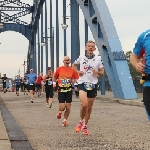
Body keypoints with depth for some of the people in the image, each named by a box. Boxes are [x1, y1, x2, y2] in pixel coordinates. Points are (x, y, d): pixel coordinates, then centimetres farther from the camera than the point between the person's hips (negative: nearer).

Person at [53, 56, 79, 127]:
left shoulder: (72, 70, -1)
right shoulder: (59, 69, -1)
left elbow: (77, 79, 1)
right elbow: (54, 76, 15)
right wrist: (54, 82, 4)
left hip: (69, 90, 1)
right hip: (61, 90, -1)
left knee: (68, 108, 2)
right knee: (62, 107, -10)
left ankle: (65, 120, 23)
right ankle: (60, 112, 26)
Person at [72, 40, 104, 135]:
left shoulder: (98, 59, 1)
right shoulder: (81, 58, 2)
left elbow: (102, 73, 6)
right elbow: (74, 65, 21)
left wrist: (98, 72, -17)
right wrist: (78, 72, 2)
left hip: (93, 84, 2)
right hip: (82, 83, -2)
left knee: (89, 107, 9)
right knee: (84, 105, -21)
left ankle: (85, 126, 27)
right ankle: (81, 121, 6)